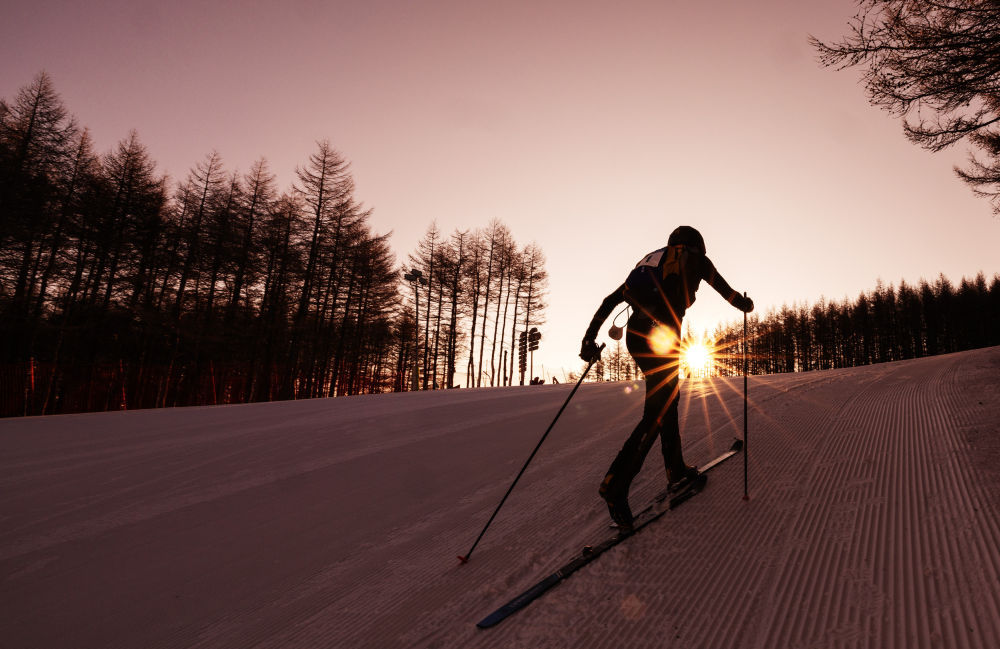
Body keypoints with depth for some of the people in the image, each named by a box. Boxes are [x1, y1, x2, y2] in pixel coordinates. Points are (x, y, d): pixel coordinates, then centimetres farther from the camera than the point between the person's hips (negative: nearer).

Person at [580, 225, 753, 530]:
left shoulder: (650, 259, 26)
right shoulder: (695, 258, 12)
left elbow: (612, 298, 18)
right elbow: (725, 289, 22)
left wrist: (590, 337, 15)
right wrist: (743, 303, 44)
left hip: (635, 334, 7)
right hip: (660, 334, -7)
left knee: (668, 398, 20)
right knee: (657, 412, -6)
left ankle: (677, 471, 27)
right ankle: (616, 484, -14)